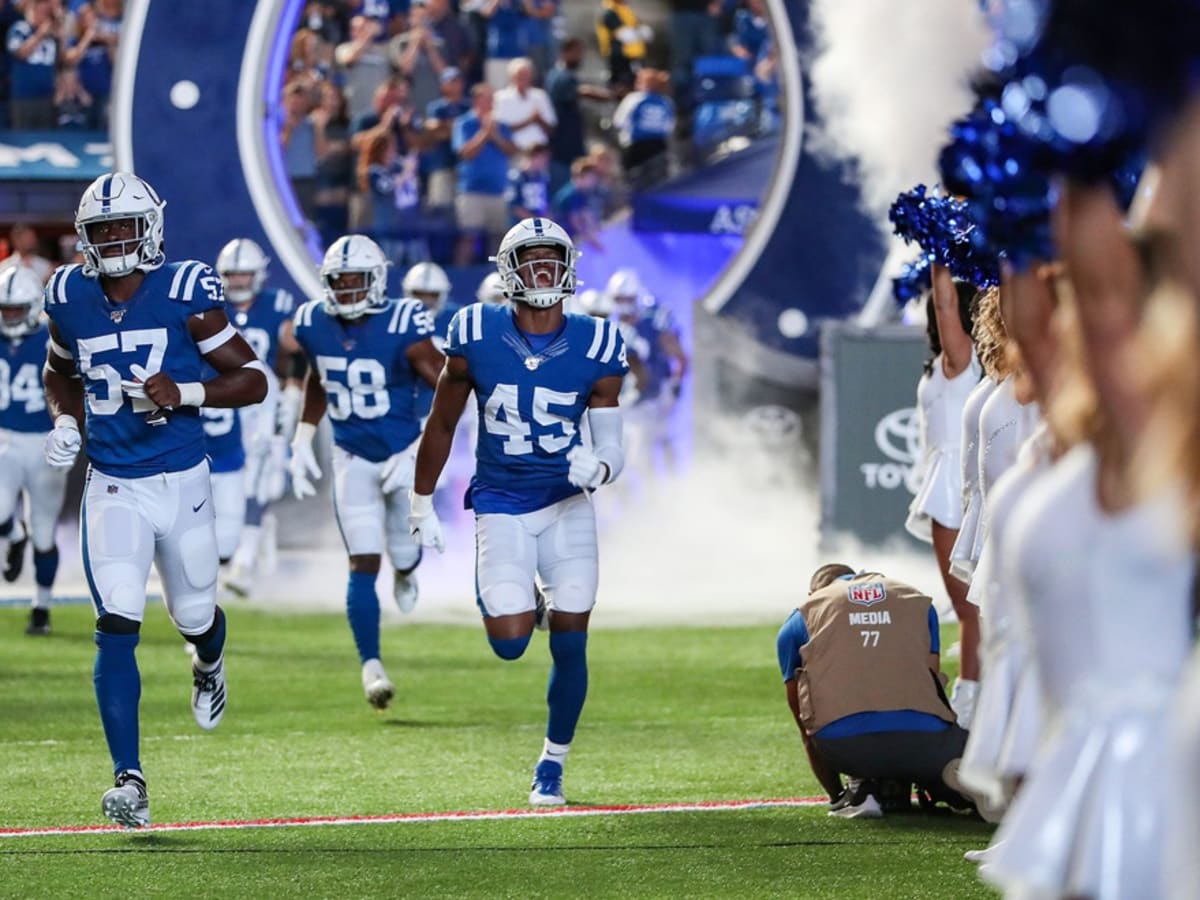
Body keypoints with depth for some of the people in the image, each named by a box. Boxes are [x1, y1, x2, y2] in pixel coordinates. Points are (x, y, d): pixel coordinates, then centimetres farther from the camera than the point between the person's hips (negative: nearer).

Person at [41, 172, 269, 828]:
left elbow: (254, 378, -7)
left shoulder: (185, 293, -10)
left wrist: (185, 393, -23)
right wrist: (64, 422, 1)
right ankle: (128, 780, -16)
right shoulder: (70, 298, 0)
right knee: (116, 625, -15)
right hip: (113, 489, 1)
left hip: (182, 483, -1)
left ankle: (208, 664, 56)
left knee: (194, 617, 16)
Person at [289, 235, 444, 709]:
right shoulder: (314, 324, -6)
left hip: (404, 452, -2)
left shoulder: (402, 326, -20)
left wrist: (424, 454, -22)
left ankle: (406, 571, 47)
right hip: (353, 458, 2)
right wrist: (303, 442, 13)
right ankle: (371, 666, -2)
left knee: (404, 551, 7)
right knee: (363, 565, -7)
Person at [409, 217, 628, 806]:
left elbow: (612, 447, -3)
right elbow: (441, 425, 5)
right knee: (510, 643, -14)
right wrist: (421, 503, 11)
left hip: (566, 506, 1)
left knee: (568, 642, -5)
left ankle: (553, 765, 16)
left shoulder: (596, 349, -7)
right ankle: (505, 599, 25)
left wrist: (598, 468, -27)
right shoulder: (476, 338, -8)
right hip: (501, 508, -1)